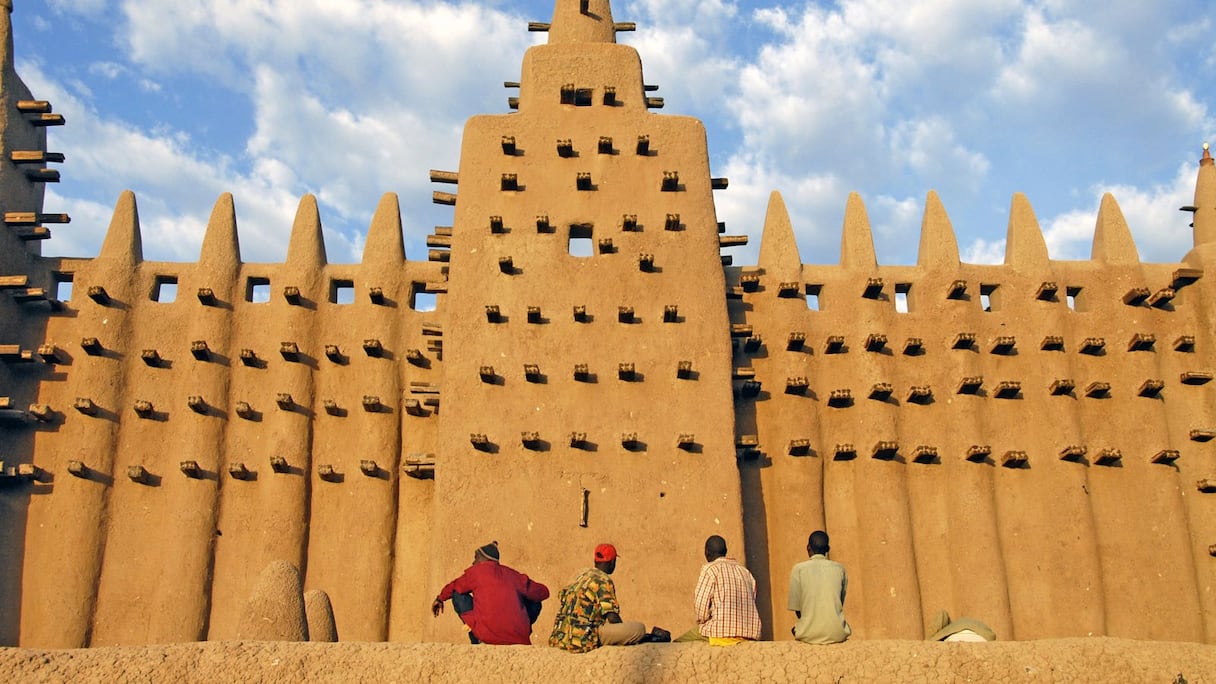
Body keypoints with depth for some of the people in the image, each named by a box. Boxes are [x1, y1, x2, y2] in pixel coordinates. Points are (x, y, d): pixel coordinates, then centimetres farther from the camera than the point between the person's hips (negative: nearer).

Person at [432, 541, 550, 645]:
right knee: (535, 603, 30)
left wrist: (440, 599, 45)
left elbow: (453, 587, 23)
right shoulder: (512, 574, 13)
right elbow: (543, 592, 21)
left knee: (458, 595, 16)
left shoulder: (477, 571, 7)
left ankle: (478, 642, 10)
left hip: (488, 635, -3)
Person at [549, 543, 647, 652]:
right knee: (639, 628, -13)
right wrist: (623, 631, 7)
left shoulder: (582, 575, 16)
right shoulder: (604, 581, -8)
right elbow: (612, 618, -15)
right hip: (583, 639, -9)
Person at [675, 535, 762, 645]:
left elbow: (700, 602, -8)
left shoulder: (709, 569, 0)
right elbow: (752, 601, 16)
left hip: (722, 631, -7)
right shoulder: (746, 572, 19)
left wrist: (702, 620, 11)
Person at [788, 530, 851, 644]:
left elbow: (796, 609, 1)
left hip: (810, 635, -1)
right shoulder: (840, 568, 4)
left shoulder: (799, 569, -4)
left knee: (795, 628, 32)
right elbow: (841, 602, 13)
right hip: (837, 634, 1)